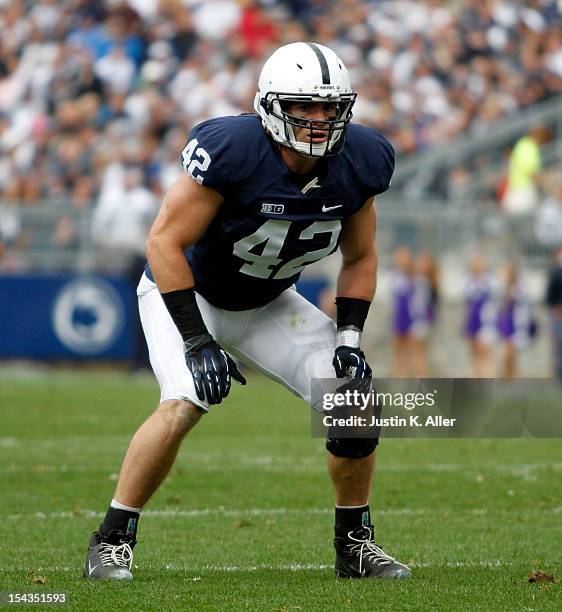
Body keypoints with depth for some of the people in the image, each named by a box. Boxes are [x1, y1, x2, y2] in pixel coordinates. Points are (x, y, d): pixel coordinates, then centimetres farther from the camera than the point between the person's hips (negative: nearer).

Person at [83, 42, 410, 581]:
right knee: (185, 404, -29)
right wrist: (197, 343, -30)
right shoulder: (233, 151, -32)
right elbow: (165, 242, -27)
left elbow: (359, 258, 2)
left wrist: (349, 336, -12)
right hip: (185, 291, -5)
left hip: (267, 304, 5)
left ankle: (355, 543, 10)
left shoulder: (358, 163, -15)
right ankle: (111, 544, -15)